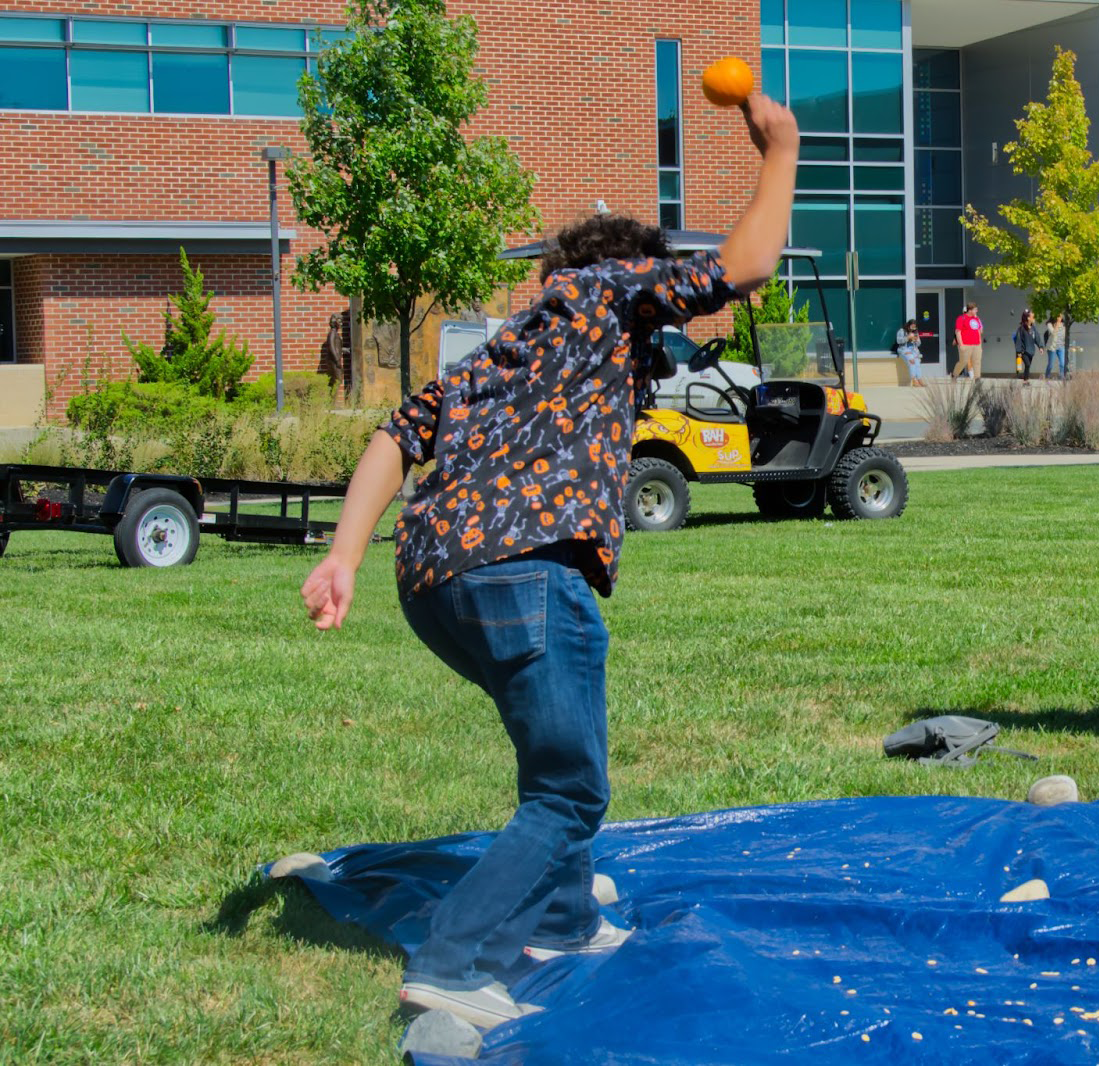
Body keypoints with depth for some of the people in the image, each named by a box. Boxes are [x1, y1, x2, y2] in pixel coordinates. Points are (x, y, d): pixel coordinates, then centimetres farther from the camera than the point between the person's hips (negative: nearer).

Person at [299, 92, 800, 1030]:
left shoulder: (496, 355, 31)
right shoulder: (600, 287, 12)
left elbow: (398, 437, 18)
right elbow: (740, 268, 1)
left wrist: (344, 558, 9)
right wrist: (782, 151, 15)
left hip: (432, 579, 9)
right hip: (524, 563, -9)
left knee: (563, 750, 29)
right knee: (568, 795, -3)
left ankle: (562, 922, 38)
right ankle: (450, 969, -11)